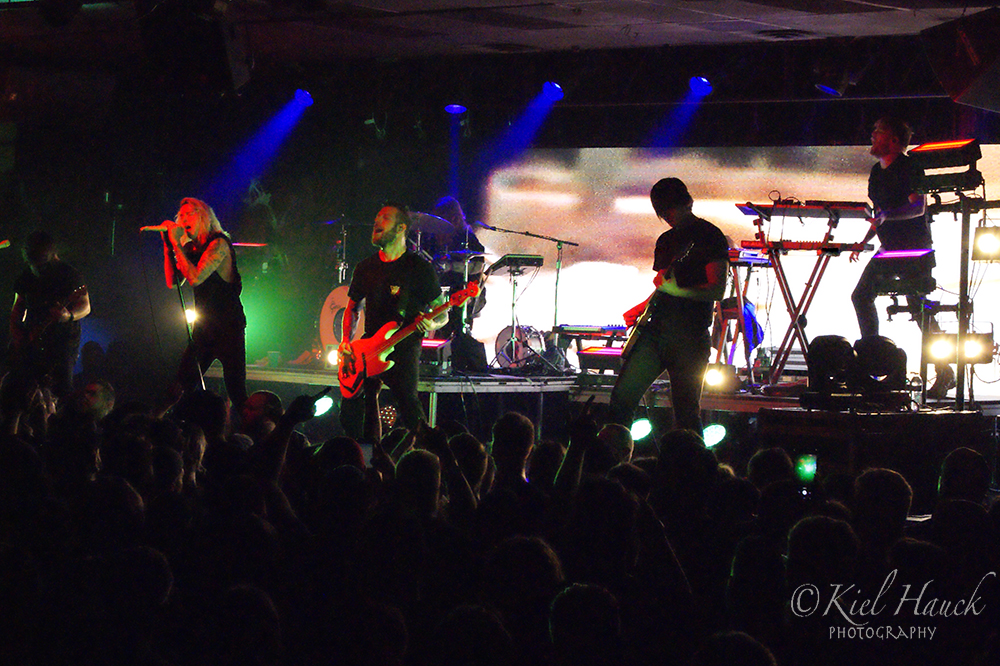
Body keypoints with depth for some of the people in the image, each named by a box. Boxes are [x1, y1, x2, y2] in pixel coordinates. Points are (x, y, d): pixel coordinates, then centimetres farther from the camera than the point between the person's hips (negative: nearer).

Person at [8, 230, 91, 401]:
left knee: (62, 390, -13)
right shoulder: (25, 278, 9)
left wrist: (69, 316, -29)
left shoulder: (69, 275, -5)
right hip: (31, 341, 5)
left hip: (63, 341, -5)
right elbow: (16, 309, 18)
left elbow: (85, 306, -8)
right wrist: (16, 335, 4)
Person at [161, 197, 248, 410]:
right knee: (183, 386, 1)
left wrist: (176, 244, -16)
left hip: (228, 327, -7)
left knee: (236, 392, -11)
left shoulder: (218, 244, -11)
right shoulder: (190, 248, 12)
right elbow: (172, 282, 6)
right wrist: (167, 245, 1)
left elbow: (195, 278, -21)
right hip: (204, 328, 7)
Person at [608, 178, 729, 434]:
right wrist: (640, 309, 13)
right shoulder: (667, 240, 20)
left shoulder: (710, 237, -2)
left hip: (690, 335, -7)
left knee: (686, 414, -5)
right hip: (655, 327, 7)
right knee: (622, 398, 0)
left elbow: (717, 290, -11)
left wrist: (678, 289, -21)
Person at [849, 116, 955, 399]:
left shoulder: (908, 168, -13)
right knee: (862, 296, 6)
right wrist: (863, 243, 16)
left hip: (914, 250, -9)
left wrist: (887, 215, -36)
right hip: (889, 249, 9)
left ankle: (945, 374, -8)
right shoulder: (877, 171, 14)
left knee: (918, 307, -12)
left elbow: (918, 208, -23)